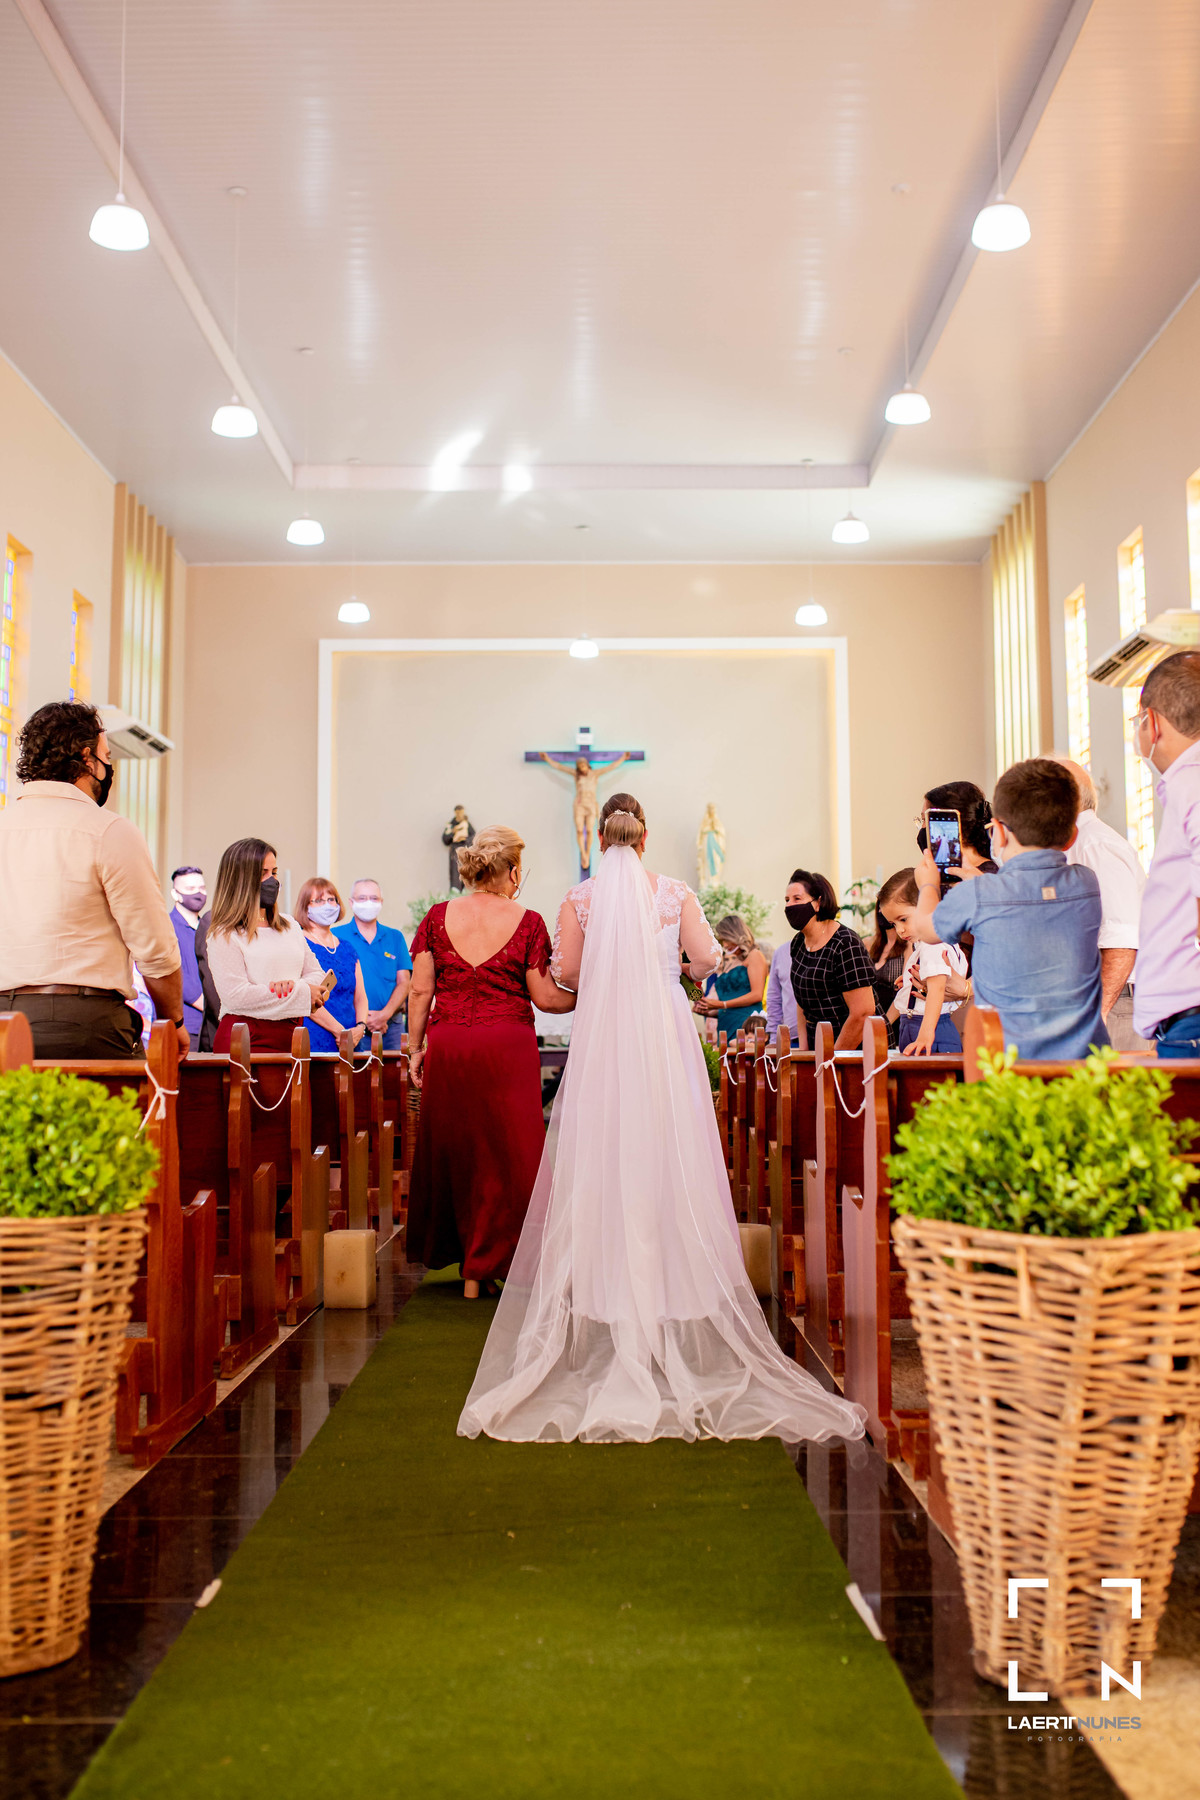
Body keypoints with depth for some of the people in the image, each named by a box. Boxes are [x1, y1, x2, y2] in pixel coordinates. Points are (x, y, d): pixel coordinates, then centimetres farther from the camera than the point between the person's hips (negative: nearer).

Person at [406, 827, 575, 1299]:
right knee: (504, 1154, 8)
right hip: (507, 1046, -3)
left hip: (447, 1046, 3)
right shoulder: (527, 921, -4)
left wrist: (416, 1048, 11)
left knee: (449, 1149, 16)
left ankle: (447, 1250, 29)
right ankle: (484, 1267, 14)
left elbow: (421, 991, 2)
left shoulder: (438, 916, 2)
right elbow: (545, 998, -4)